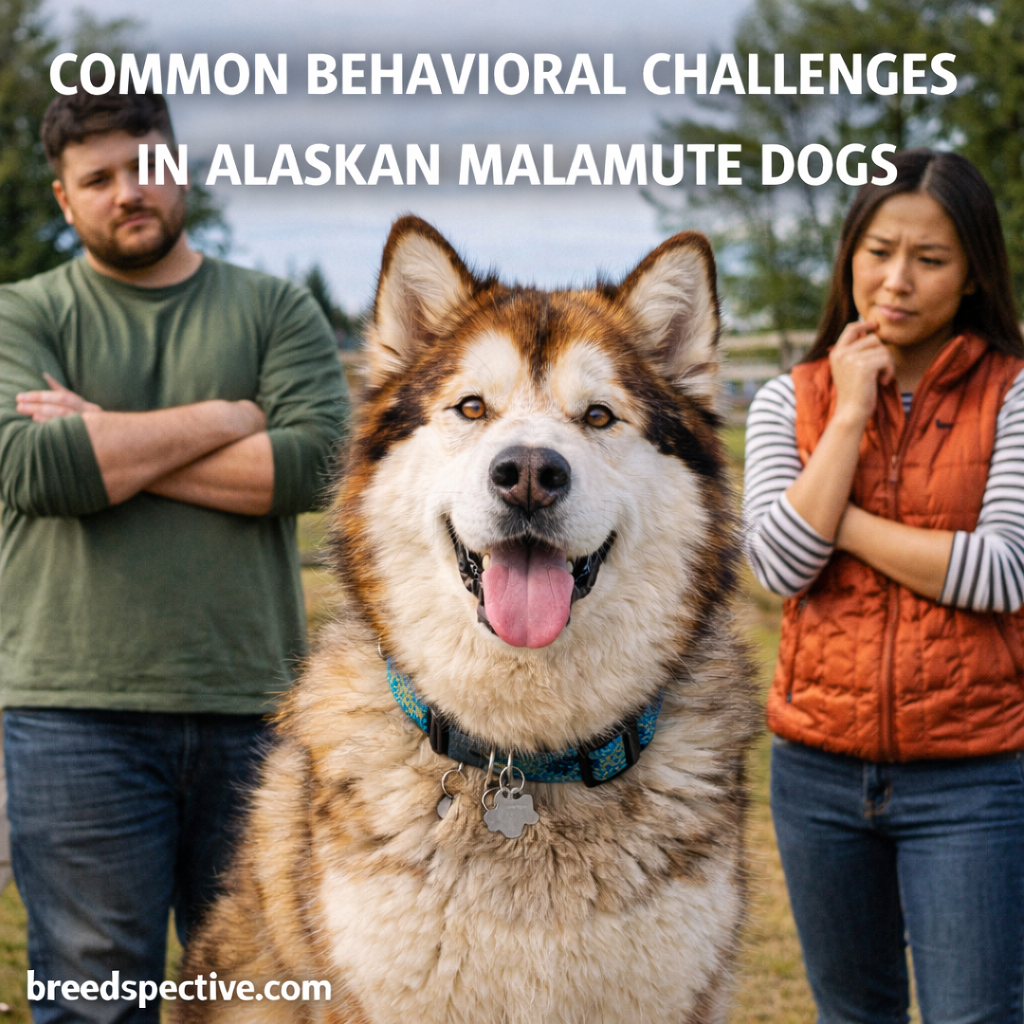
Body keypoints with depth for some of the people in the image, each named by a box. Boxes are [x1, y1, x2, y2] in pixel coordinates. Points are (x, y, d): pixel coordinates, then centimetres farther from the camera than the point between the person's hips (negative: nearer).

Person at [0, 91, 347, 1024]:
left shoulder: (276, 312, 10)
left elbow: (311, 462, -7)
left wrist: (108, 447, -8)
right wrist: (223, 419, -6)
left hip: (253, 707, 2)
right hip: (77, 711, -1)